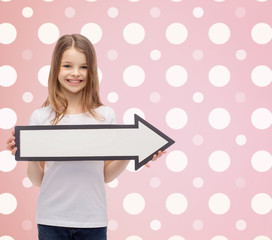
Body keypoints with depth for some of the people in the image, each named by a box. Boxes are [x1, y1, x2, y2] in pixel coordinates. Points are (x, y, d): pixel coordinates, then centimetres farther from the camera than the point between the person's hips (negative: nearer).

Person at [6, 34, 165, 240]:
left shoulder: (106, 116, 1)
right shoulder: (41, 118, 0)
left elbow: (106, 175, 7)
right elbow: (38, 180, 5)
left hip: (92, 219, 0)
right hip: (52, 220, 0)